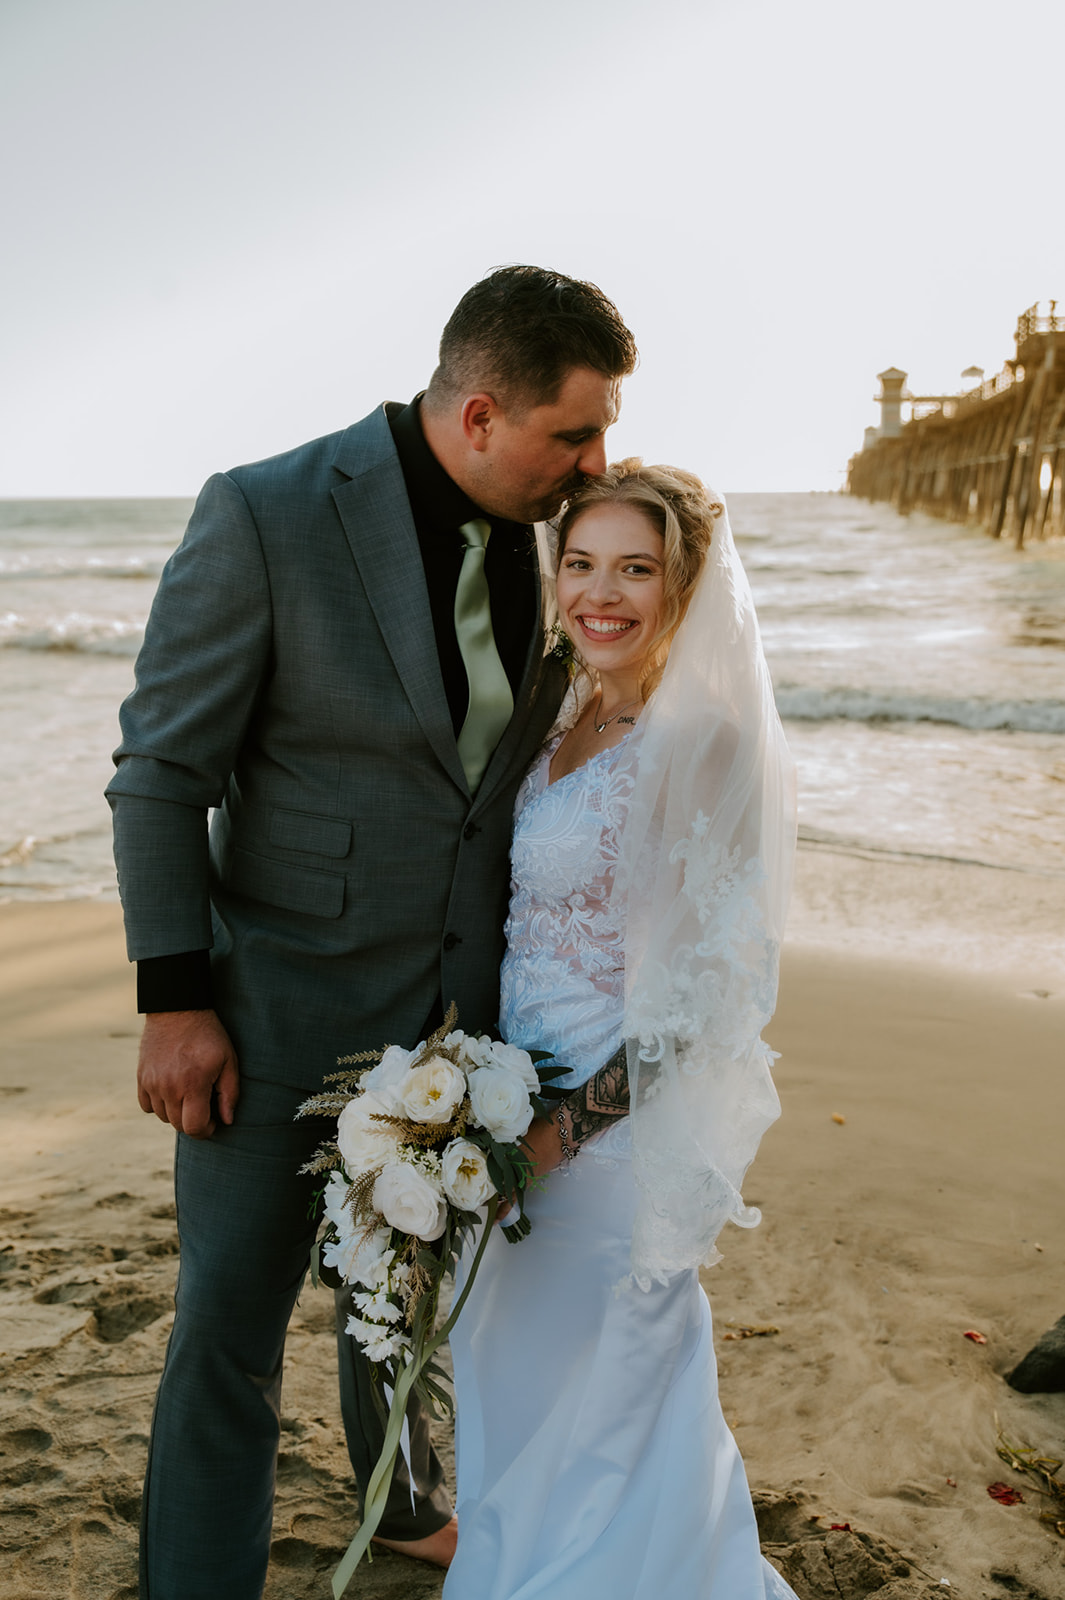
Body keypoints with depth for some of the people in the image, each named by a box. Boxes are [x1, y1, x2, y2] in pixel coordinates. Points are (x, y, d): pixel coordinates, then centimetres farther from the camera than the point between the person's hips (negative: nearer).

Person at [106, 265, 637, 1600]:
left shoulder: (540, 527, -3)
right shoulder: (265, 517, -19)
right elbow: (162, 767, -14)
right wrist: (174, 1000, -13)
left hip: (460, 997, 5)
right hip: (286, 1000, -5)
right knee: (229, 1323, 9)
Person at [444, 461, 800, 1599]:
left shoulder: (710, 746, -18)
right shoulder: (557, 726, 5)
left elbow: (711, 979, -19)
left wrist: (571, 1124, -19)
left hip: (617, 1121, -7)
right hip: (514, 1101, 7)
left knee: (599, 1392, 13)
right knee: (510, 1383, 24)